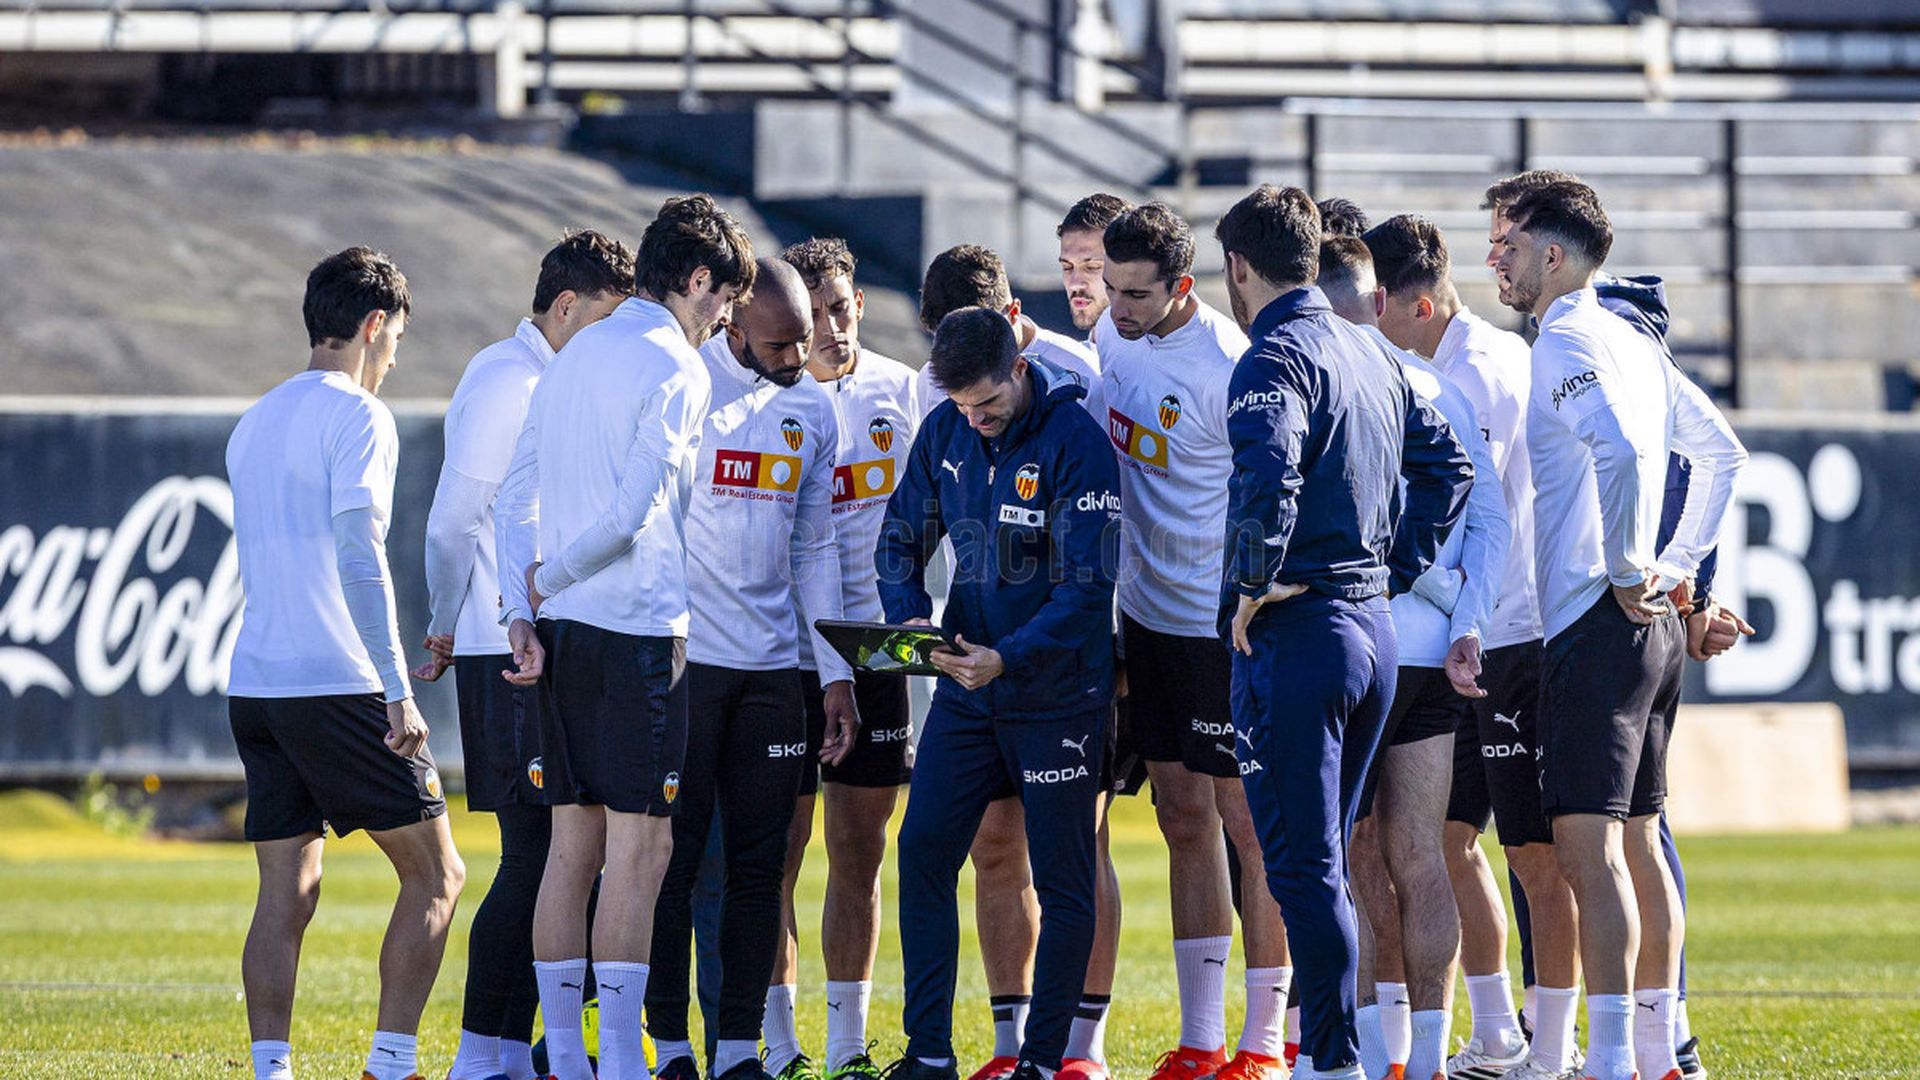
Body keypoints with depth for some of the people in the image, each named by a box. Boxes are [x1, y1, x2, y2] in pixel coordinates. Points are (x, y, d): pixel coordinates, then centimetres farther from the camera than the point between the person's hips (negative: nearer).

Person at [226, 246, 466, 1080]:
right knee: (434, 875, 2)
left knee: (285, 894, 6)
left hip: (256, 687, 7)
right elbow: (359, 557, -15)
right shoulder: (356, 416, -6)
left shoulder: (254, 424, 18)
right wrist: (398, 691, -16)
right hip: (337, 685, -7)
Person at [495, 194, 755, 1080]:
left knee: (573, 844, 10)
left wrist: (522, 608, 6)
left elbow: (514, 497, 12)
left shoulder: (574, 358, 15)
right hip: (639, 628, -8)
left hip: (563, 630, 8)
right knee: (639, 849, -6)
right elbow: (631, 510, -16)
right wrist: (548, 577, -3)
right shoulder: (676, 370, -9)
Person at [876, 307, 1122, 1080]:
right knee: (924, 852, 0)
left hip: (1056, 691, -6)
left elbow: (1088, 584, -21)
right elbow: (903, 536, 10)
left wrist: (1008, 657, -30)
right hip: (967, 687, 6)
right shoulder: (944, 433, 1)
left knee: (1062, 879, 2)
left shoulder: (1074, 443, -17)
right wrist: (909, 616, -10)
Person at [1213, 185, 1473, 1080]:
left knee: (1302, 865, -5)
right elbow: (1446, 463, 22)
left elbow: (1269, 475, -30)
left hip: (1296, 630, -8)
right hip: (1374, 630, 8)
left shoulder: (1275, 358, -13)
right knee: (1322, 860, 15)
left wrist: (1255, 583, -18)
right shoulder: (1370, 354, 15)